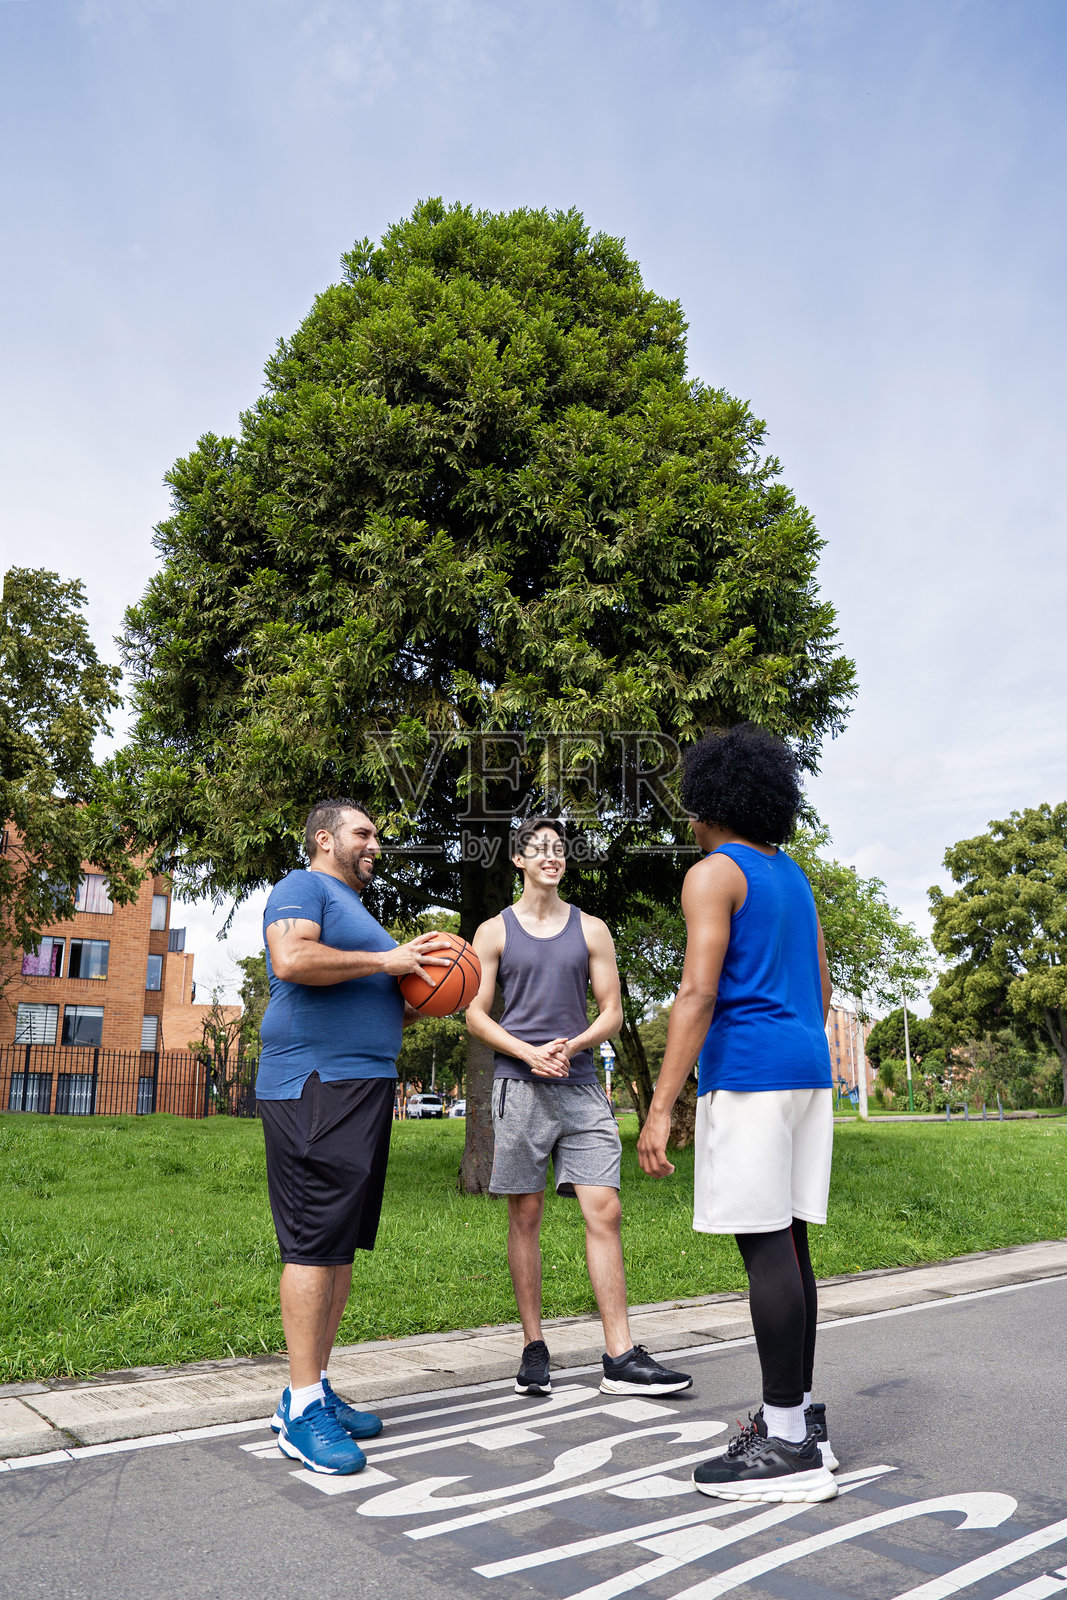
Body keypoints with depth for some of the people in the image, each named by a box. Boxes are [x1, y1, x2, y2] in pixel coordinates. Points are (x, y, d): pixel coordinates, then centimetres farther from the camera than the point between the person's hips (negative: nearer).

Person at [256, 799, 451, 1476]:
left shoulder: (355, 909, 27)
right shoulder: (303, 888, -2)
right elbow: (291, 960, -22)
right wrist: (385, 961, -15)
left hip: (365, 1088, 10)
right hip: (315, 1084, -10)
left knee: (343, 1245, 10)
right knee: (315, 1242, -9)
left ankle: (316, 1389, 18)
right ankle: (302, 1408, -3)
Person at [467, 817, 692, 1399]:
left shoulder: (591, 930, 12)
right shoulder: (495, 931, 7)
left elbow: (611, 1012, 9)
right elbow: (476, 1013, 3)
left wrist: (571, 1046, -10)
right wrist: (530, 1053, -12)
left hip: (581, 1084, 2)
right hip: (519, 1085, -1)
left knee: (604, 1211, -5)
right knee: (525, 1215, 4)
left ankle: (621, 1359, -1)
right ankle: (534, 1347, 16)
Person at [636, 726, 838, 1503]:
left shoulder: (713, 874, -7)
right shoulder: (795, 877, 19)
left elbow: (698, 992, -17)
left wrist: (661, 1105, -19)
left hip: (748, 1070, -9)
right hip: (808, 1068, 9)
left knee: (764, 1244, -6)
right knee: (787, 1241, 13)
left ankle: (789, 1447, -1)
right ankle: (800, 1414, 20)